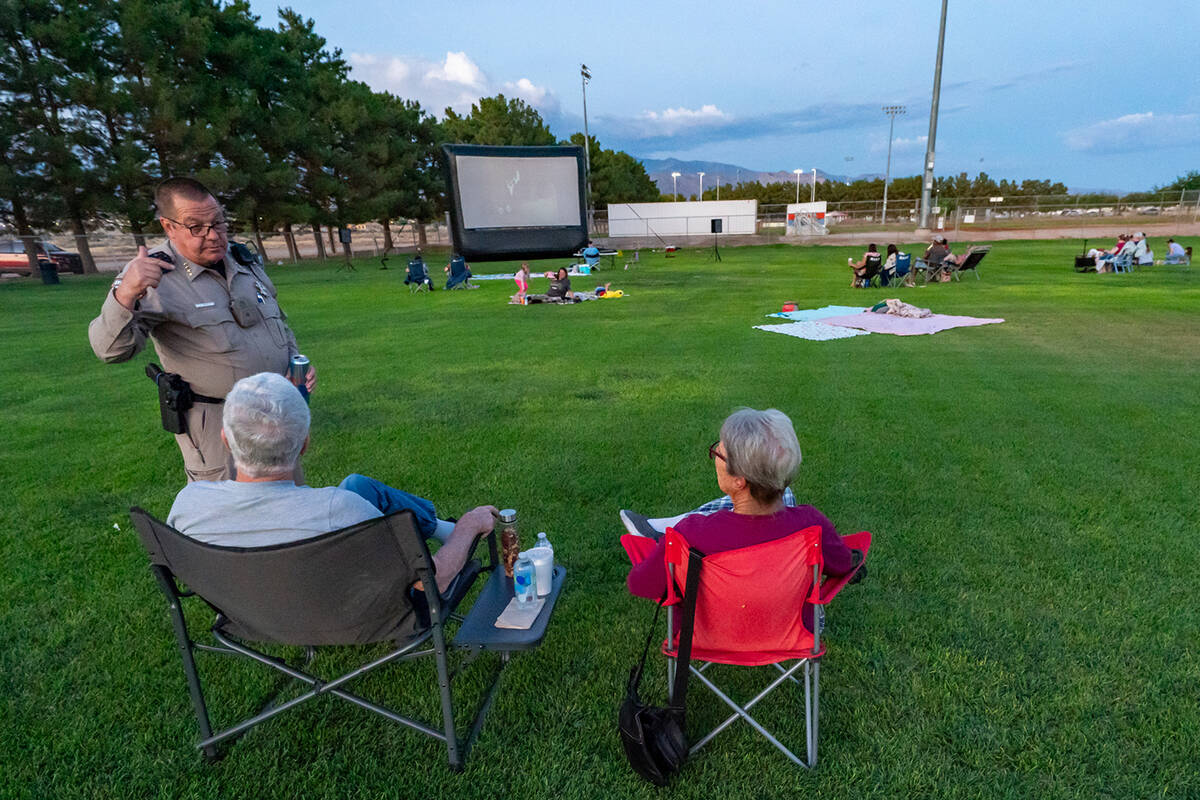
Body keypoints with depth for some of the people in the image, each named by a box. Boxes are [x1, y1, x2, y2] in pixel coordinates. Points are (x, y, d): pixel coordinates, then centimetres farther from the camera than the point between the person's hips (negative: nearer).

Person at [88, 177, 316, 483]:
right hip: (216, 422, -6)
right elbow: (112, 350, -23)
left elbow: (279, 321, 19)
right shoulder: (153, 277, -13)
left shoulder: (244, 260, 6)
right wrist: (125, 295, -40)